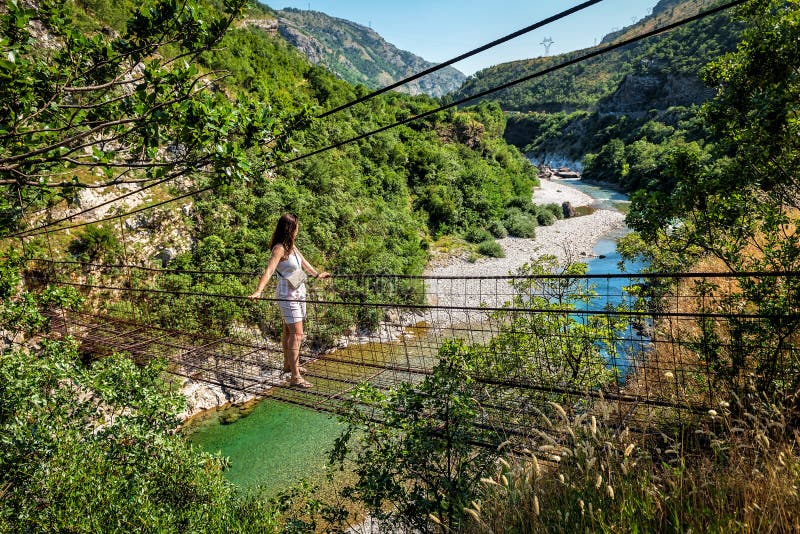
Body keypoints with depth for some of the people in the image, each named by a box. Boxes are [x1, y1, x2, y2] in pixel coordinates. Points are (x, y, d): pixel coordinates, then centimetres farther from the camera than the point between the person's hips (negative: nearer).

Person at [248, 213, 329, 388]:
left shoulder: (291, 245, 8)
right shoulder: (279, 248, -18)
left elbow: (303, 261, 24)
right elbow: (269, 270, -30)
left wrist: (317, 274, 37)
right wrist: (259, 291, -41)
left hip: (299, 292, 9)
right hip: (287, 295, -9)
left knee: (288, 331, 20)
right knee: (296, 334, -11)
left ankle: (288, 365, 35)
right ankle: (295, 377, -9)